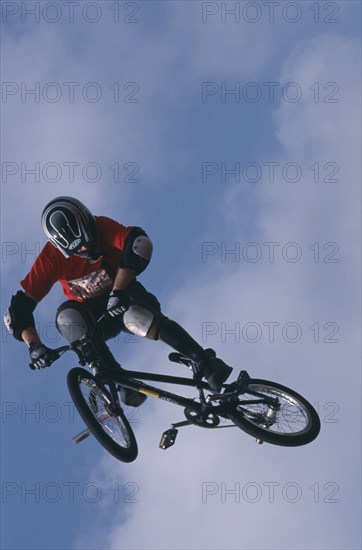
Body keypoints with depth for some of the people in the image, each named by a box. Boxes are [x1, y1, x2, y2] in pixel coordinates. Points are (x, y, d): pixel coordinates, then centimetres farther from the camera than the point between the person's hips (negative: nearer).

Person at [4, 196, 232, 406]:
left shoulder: (101, 227, -24)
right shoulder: (51, 258, -20)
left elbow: (140, 244, -43)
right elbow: (18, 309, -21)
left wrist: (117, 292, -48)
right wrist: (34, 346, -36)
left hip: (123, 296, -2)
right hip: (91, 313, 2)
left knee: (136, 317, -37)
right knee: (67, 318, -33)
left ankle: (206, 363, -32)